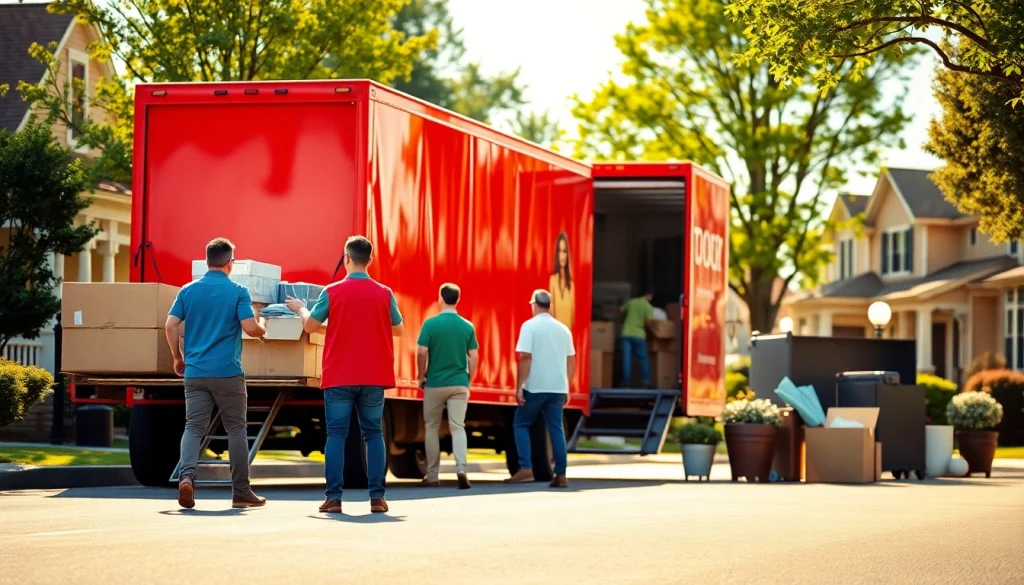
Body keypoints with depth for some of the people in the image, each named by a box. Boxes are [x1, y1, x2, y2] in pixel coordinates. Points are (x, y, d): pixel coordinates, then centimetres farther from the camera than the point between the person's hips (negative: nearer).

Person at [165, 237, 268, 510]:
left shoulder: (188, 291, 7)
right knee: (236, 429, 8)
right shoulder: (238, 292, -4)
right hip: (228, 372, -3)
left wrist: (178, 357, 15)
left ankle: (187, 476, -25)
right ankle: (241, 492, 11)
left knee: (193, 427, 1)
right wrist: (263, 327, 12)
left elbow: (170, 326, 1)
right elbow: (250, 328, -11)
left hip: (195, 372, 3)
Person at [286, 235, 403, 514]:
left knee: (336, 434, 1)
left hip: (339, 376, -1)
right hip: (374, 377, 2)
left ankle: (334, 497, -5)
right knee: (373, 433, 7)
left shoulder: (332, 292, -6)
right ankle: (377, 496, 1)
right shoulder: (384, 293, 0)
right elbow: (398, 329, 11)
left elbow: (310, 326, 2)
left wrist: (300, 308, 22)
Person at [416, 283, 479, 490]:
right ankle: (461, 469, -21)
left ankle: (432, 476, 14)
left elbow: (422, 353, -9)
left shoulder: (430, 324, -7)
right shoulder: (467, 326, 1)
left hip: (435, 383, -2)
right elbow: (474, 357, 2)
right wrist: (469, 380, 14)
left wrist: (421, 376, 5)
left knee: (432, 428, 11)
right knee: (458, 427, 1)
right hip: (459, 384, 2)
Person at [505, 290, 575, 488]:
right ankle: (561, 475, 3)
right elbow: (571, 362, 14)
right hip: (558, 387, 5)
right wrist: (566, 388, 21)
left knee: (521, 425, 8)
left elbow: (525, 358, -13)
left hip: (535, 387, -5)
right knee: (556, 429, 8)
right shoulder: (563, 329, 11)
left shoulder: (530, 326, -6)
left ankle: (526, 468, -4)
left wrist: (519, 387, -11)